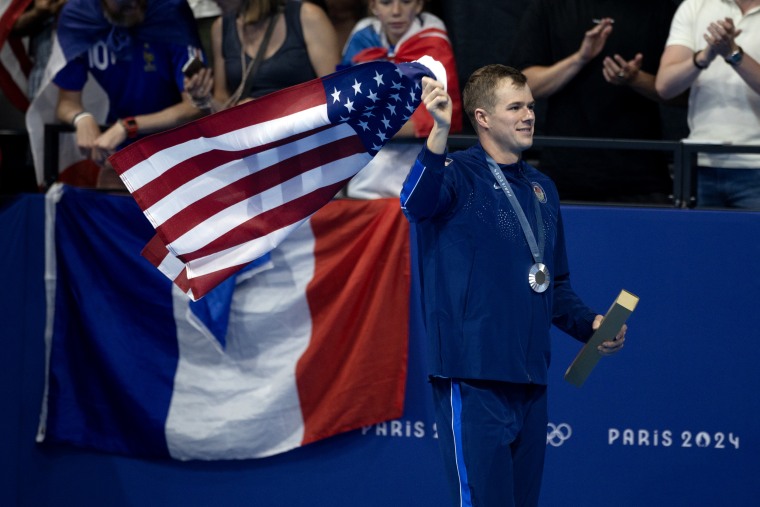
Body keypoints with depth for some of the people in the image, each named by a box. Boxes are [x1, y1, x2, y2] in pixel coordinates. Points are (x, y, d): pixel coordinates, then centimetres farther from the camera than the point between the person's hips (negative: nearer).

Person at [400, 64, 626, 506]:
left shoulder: (542, 189, 17)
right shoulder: (458, 176, -5)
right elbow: (416, 202, -30)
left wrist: (589, 324, 8)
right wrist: (440, 131, -45)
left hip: (530, 382, 7)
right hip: (473, 382, -7)